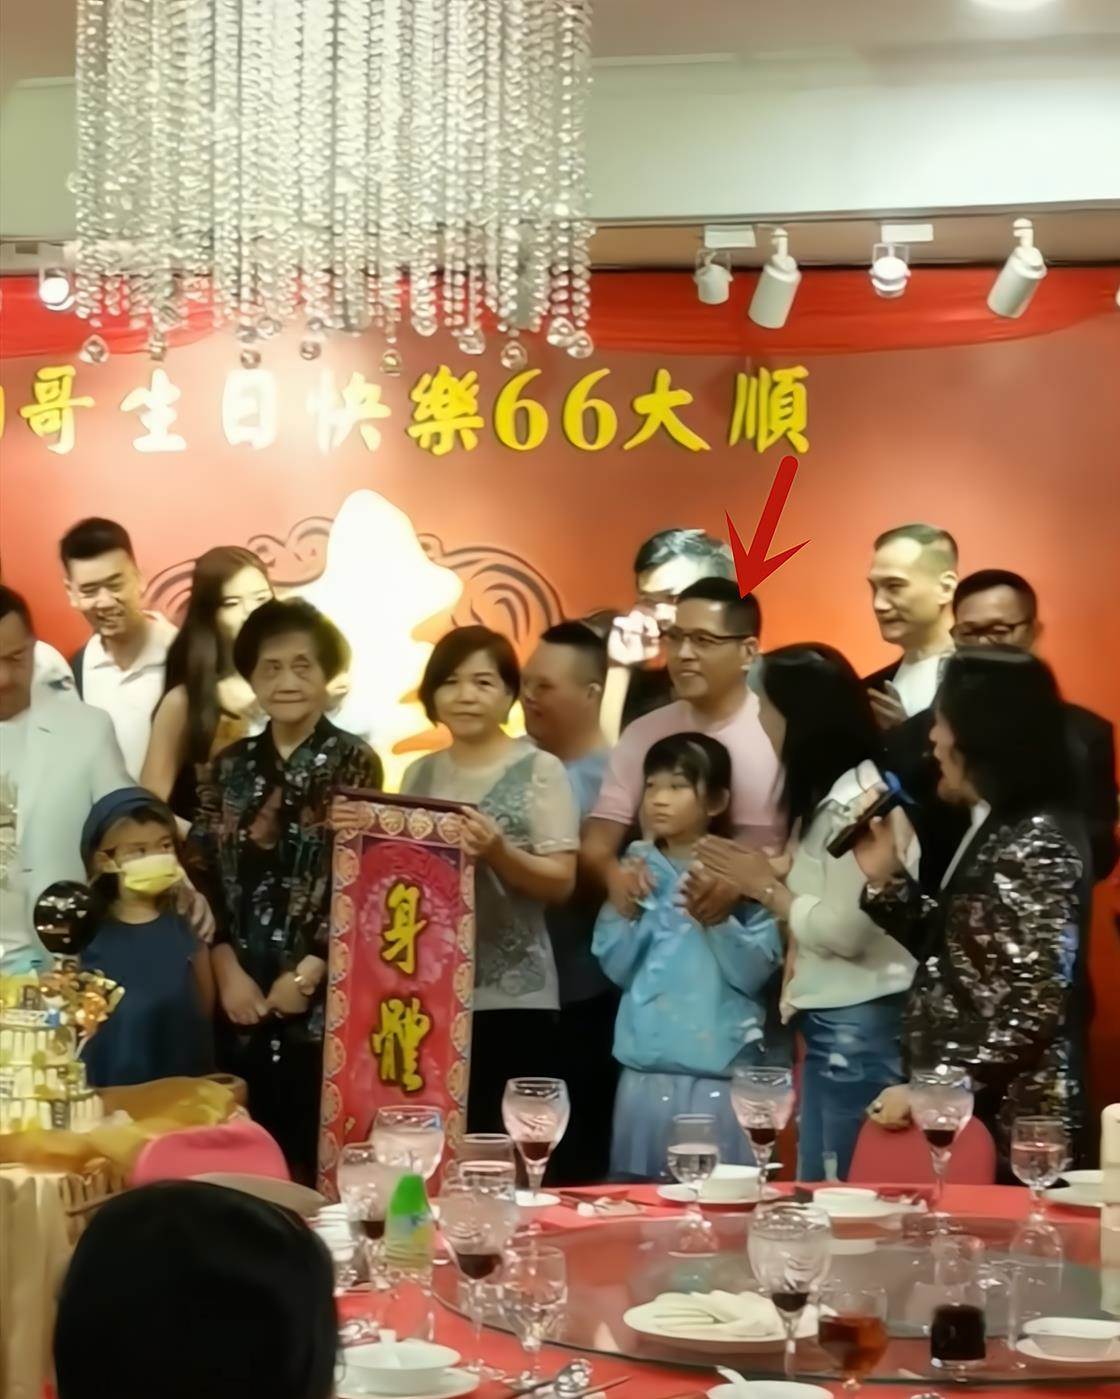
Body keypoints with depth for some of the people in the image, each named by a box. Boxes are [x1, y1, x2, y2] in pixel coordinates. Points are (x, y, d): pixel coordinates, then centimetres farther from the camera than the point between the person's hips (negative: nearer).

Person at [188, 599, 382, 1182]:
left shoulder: (354, 762, 0)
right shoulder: (230, 766, 11)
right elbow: (201, 873, 6)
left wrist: (307, 973, -11)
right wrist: (228, 971, -5)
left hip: (323, 1000, -3)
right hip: (242, 999, 4)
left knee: (316, 1157, -4)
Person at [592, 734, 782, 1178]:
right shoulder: (639, 870, 9)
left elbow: (754, 973, -10)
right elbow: (618, 969, 4)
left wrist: (716, 917, -21)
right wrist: (621, 907, -9)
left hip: (722, 1070, -3)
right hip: (646, 1066, 3)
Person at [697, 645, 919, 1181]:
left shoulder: (859, 800, -16)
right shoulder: (832, 793, 15)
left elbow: (845, 930, -19)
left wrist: (765, 887, -8)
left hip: (859, 1025, -10)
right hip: (830, 1021, 10)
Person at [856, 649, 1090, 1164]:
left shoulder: (1036, 844, -15)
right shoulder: (995, 831, 13)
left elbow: (1034, 1009, -21)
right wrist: (885, 878, 11)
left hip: (1004, 1119, -9)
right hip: (963, 1107, 9)